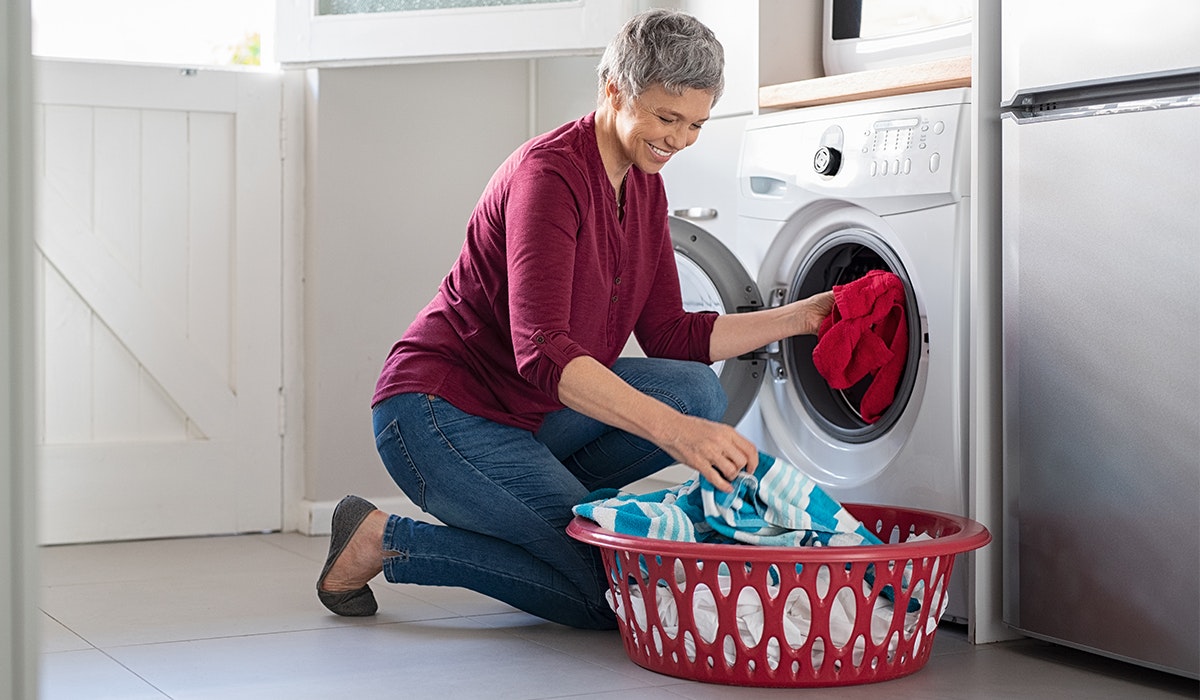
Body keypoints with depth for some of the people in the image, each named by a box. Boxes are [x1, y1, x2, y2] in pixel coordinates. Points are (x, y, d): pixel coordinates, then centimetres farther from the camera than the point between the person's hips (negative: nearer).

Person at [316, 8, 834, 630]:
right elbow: (541, 351, -34)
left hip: (526, 415, 8)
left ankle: (541, 495, 3)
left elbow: (670, 336, 8)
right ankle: (384, 540, -4)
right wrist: (672, 430, -44)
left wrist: (800, 317, -1)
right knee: (607, 590, -14)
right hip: (436, 412, -8)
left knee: (697, 390, -11)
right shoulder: (549, 173, -22)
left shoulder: (644, 188, 5)